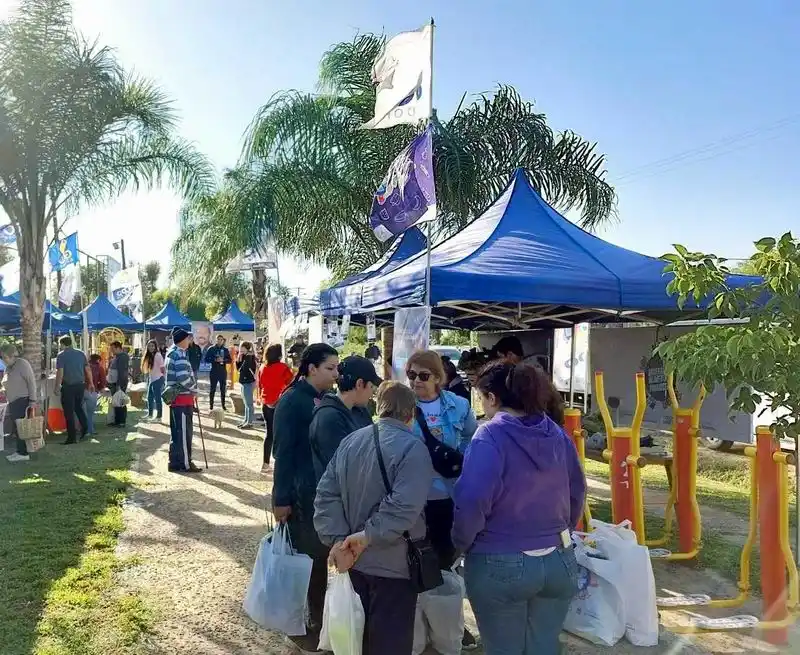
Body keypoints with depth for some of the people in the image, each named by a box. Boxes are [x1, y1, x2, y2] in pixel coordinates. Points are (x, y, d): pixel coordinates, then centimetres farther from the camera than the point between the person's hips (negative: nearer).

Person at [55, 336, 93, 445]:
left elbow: (60, 372, -14)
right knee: (78, 407, 22)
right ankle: (85, 428, 9)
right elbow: (88, 369, 9)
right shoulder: (81, 354, 7)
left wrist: (57, 386, -8)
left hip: (68, 386, -5)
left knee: (69, 411, 2)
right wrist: (91, 383, 16)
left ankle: (72, 437, 4)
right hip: (80, 385, 5)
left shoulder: (61, 355, -7)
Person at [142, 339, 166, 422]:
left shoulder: (158, 355, -13)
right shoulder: (149, 356, 12)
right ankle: (150, 414, 29)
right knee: (150, 398, 17)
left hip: (158, 380, -9)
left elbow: (163, 367, -16)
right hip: (151, 380, 9)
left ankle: (159, 417, 0)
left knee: (157, 398, -5)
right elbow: (148, 369, 17)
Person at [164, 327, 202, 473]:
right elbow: (183, 377, -25)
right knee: (183, 432, -3)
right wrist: (194, 389, -10)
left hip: (176, 398, 10)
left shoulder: (172, 352, 16)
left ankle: (175, 463, 20)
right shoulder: (180, 354, -15)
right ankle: (184, 464, 2)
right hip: (183, 398, -10)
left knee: (177, 432, 14)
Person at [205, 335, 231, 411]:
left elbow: (230, 360, 6)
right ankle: (211, 404, 5)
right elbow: (206, 359, -2)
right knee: (213, 389, -1)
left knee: (223, 389, 6)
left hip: (223, 372, 2)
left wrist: (223, 360, -13)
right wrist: (215, 360, -16)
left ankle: (223, 404, 14)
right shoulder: (211, 349, 2)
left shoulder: (225, 350, 8)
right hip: (214, 372, -2)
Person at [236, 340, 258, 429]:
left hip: (248, 383, -10)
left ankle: (250, 422, 3)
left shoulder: (249, 357, -16)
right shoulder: (245, 356, 10)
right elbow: (238, 367, 11)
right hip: (245, 382, 10)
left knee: (249, 403, -3)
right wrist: (238, 358, 0)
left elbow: (242, 369, -22)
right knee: (247, 403, 16)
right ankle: (246, 420, 25)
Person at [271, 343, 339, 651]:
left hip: (327, 492, 6)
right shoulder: (292, 400, -13)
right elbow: (283, 452, -15)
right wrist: (281, 499, -17)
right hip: (301, 494, -6)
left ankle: (317, 622, 28)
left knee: (322, 557, 13)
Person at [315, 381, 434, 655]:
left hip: (354, 561, 6)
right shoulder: (412, 448, -17)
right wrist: (368, 535, -20)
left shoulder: (350, 442, 4)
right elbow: (403, 507, -29)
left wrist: (337, 539, -6)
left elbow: (326, 493, 0)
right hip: (394, 565, -6)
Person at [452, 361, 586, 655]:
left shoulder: (490, 436, -16)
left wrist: (460, 543, -6)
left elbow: (472, 502, -23)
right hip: (558, 561, 6)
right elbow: (577, 491, 12)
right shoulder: (557, 433, 3)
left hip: (501, 566, -5)